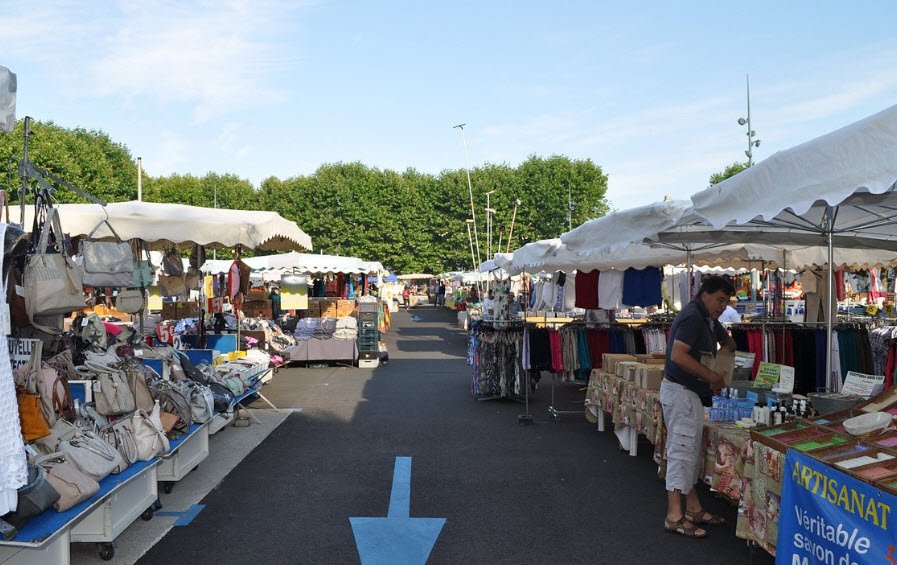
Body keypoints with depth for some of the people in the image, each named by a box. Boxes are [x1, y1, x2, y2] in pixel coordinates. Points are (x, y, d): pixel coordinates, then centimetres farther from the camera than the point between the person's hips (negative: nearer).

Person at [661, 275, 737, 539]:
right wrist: (711, 376, -20)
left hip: (692, 393, 11)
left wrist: (727, 348, 11)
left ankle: (693, 509, 23)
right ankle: (674, 517, -4)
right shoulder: (692, 317, -17)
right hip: (680, 392, -11)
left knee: (691, 452, 14)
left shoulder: (708, 319, 14)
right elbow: (678, 355, -26)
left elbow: (727, 341, 33)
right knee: (681, 451, -8)